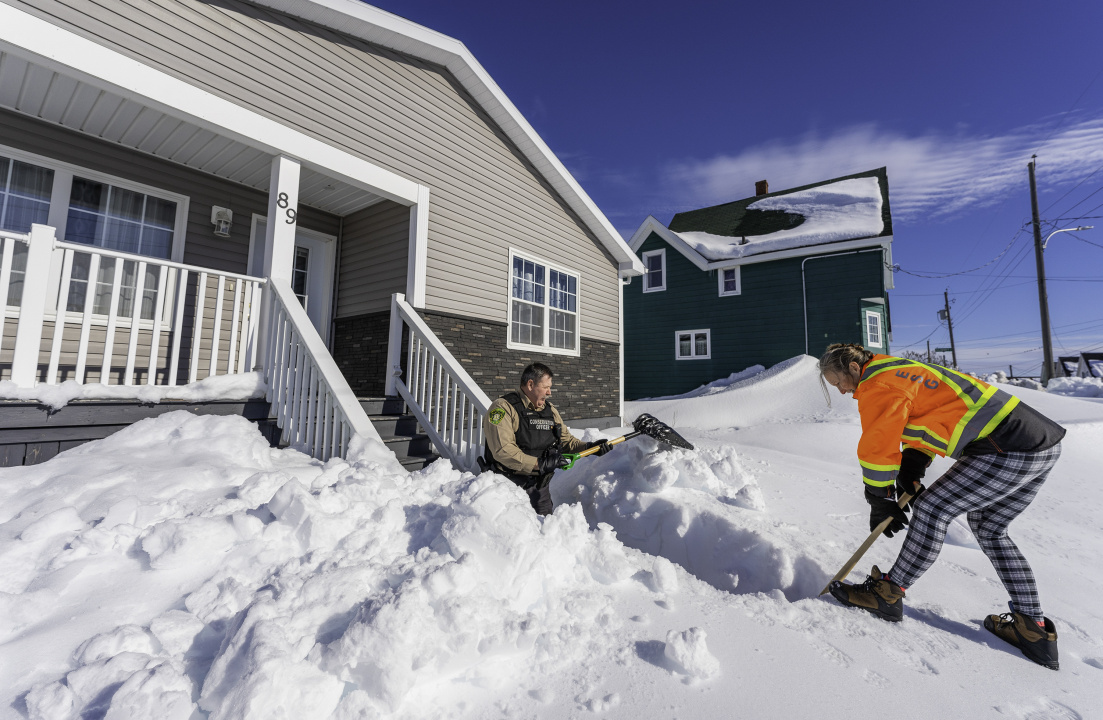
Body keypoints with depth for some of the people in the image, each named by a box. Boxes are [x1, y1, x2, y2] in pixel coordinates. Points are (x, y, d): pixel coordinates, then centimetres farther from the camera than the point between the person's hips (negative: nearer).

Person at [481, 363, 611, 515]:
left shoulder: (550, 410, 12)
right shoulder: (503, 407, -13)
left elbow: (566, 439, 17)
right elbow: (502, 450, -22)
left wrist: (588, 447, -1)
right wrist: (539, 464, -23)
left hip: (539, 485, 6)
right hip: (508, 485, -6)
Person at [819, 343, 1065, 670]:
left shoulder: (878, 383, -15)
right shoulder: (900, 371, 16)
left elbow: (877, 447, -14)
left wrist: (880, 502, -3)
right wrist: (911, 469, 7)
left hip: (1008, 451, -10)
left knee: (932, 508, -6)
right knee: (988, 528, 20)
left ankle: (888, 593, 3)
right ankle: (1034, 629, 24)